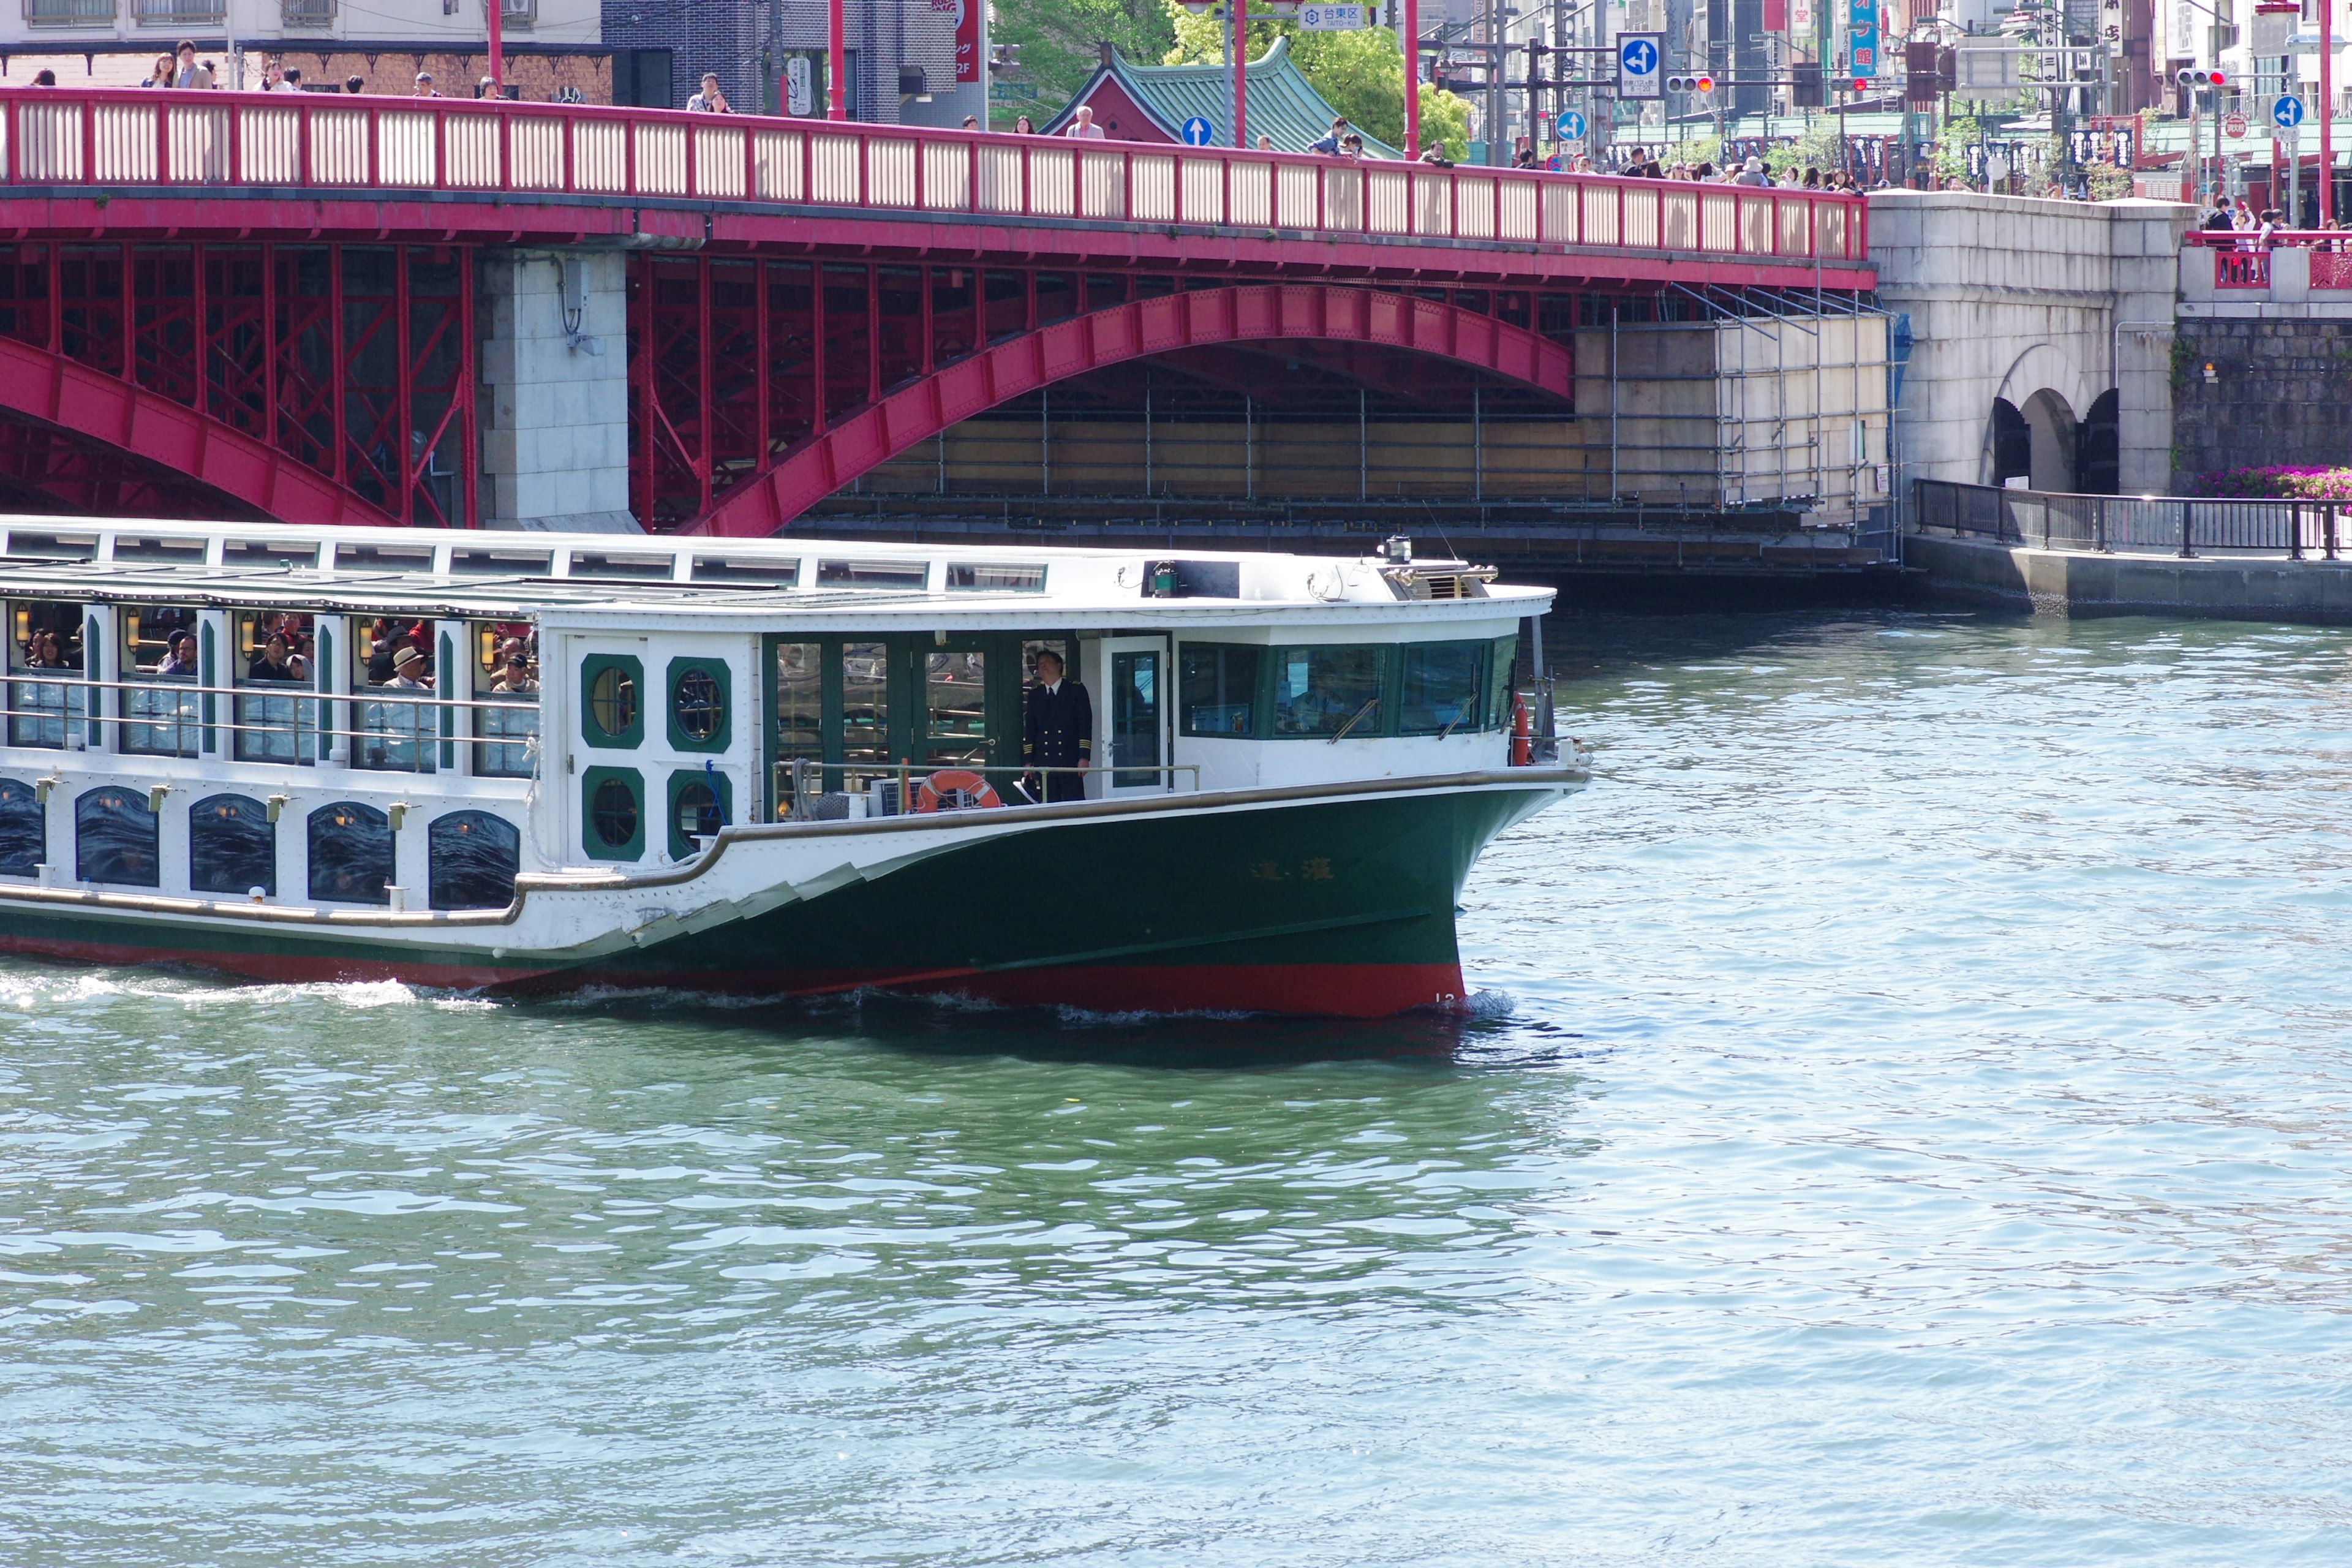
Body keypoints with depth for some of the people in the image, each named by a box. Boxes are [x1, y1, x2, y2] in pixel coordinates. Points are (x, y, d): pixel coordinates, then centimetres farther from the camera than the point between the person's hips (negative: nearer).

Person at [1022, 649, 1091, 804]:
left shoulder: (1076, 690, 4)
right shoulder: (1035, 694, 14)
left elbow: (1085, 725, 0)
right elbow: (1029, 729, 14)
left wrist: (1084, 757, -9)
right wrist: (1028, 760, 6)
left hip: (1070, 761, -3)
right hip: (1044, 763, 3)